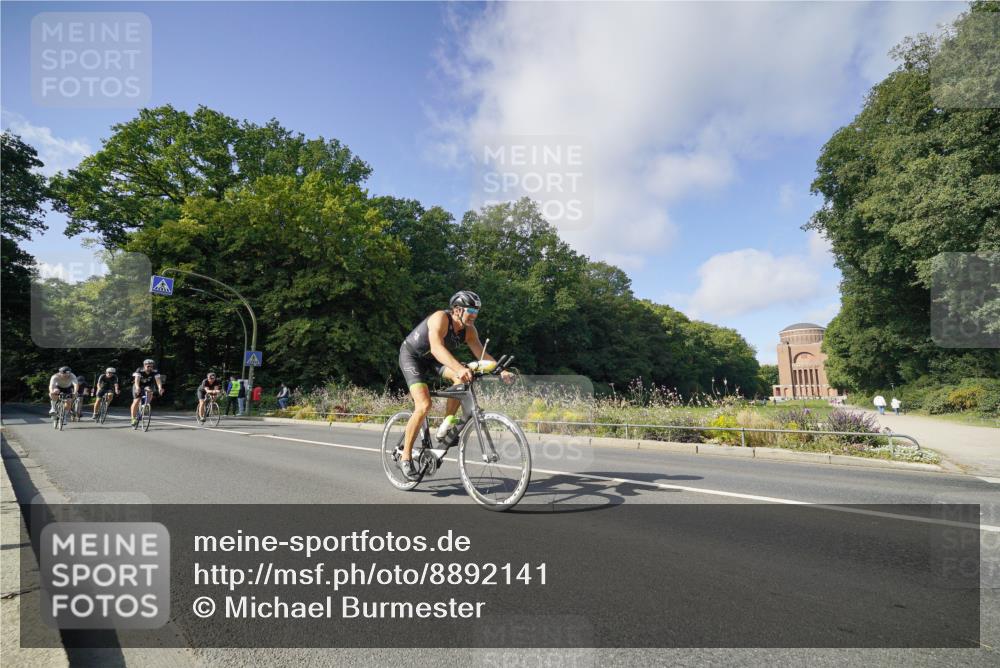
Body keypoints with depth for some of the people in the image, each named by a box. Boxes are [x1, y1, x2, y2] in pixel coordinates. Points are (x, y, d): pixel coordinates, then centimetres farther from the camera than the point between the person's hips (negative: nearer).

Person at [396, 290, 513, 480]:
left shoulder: (469, 330, -10)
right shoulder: (440, 318, -30)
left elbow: (482, 354, -12)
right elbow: (437, 347, -46)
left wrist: (501, 371, -30)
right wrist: (460, 368, -60)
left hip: (431, 360, 7)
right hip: (411, 356, -6)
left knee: (462, 378, -21)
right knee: (424, 405, -22)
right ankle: (405, 457, -9)